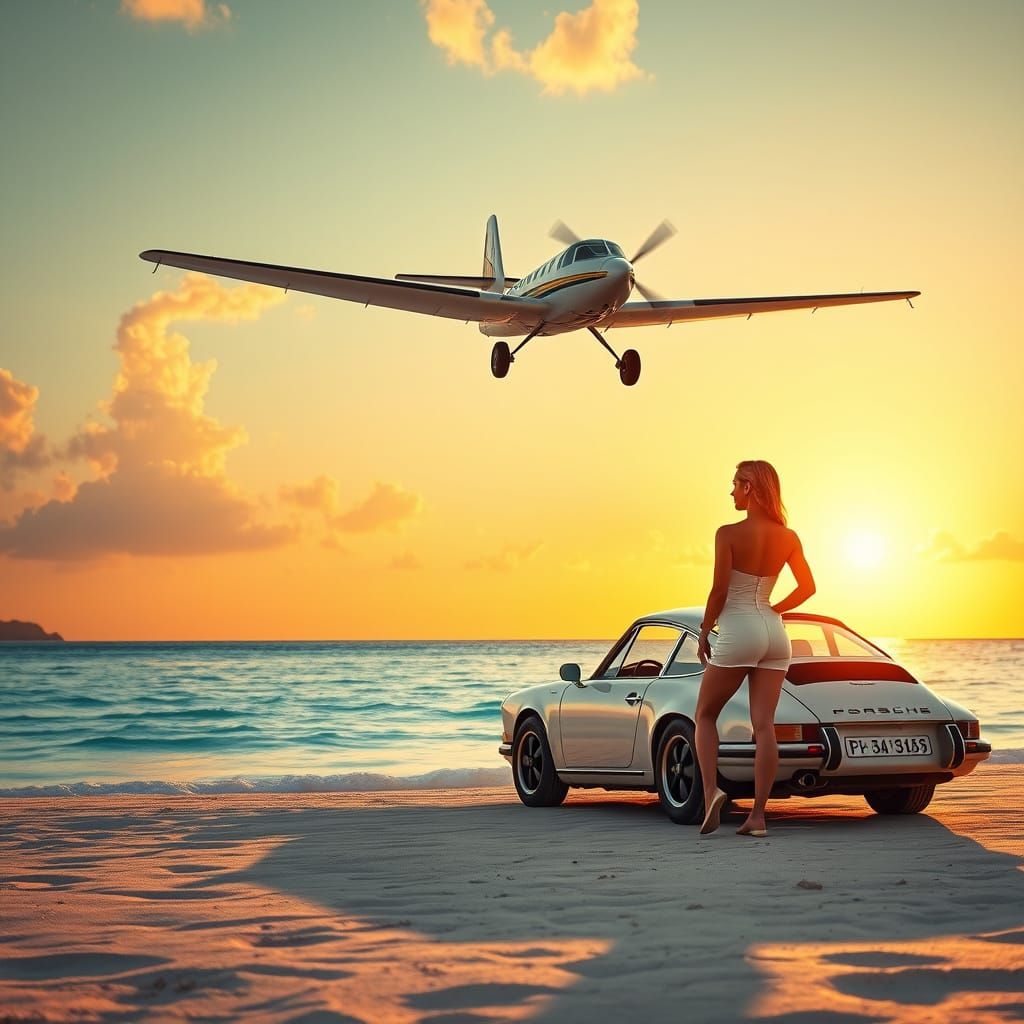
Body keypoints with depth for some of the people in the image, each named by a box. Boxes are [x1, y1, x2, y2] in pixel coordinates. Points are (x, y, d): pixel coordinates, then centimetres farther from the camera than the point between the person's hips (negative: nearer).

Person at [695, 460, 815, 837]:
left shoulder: (729, 534, -11)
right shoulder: (788, 538, 5)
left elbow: (719, 591, -12)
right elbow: (807, 587, 10)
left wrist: (704, 632, -1)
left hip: (737, 630, -5)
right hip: (774, 634, 5)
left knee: (705, 714, 12)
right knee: (764, 724, 2)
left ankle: (711, 790, -7)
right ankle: (758, 815, 0)